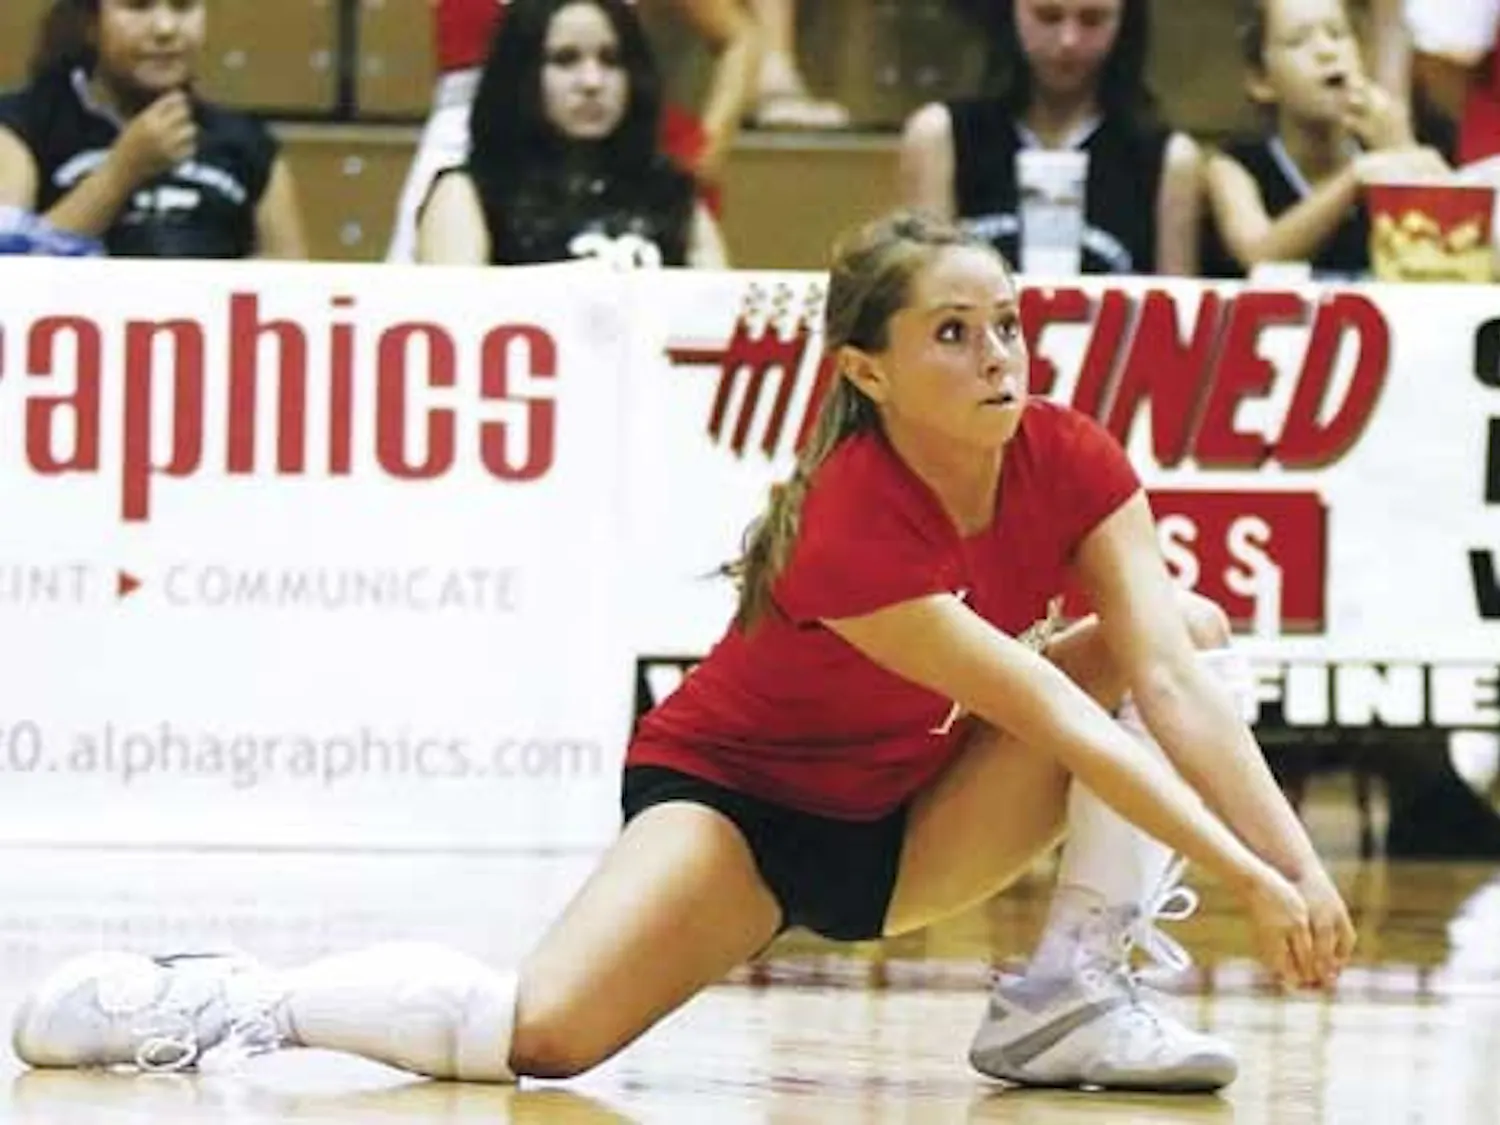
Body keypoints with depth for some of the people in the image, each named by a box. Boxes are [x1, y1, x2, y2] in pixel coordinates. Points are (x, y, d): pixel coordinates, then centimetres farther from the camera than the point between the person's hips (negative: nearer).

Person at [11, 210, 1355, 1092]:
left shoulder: (1070, 462, -15)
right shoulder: (852, 531, -32)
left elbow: (1169, 683, -23)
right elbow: (1057, 722, -36)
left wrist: (1300, 863, -35)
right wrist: (1247, 879, -38)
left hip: (912, 819, 7)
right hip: (736, 795, -6)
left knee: (1188, 626, -12)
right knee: (545, 1032, -34)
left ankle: (1074, 990, -14)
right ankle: (232, 999, -11)